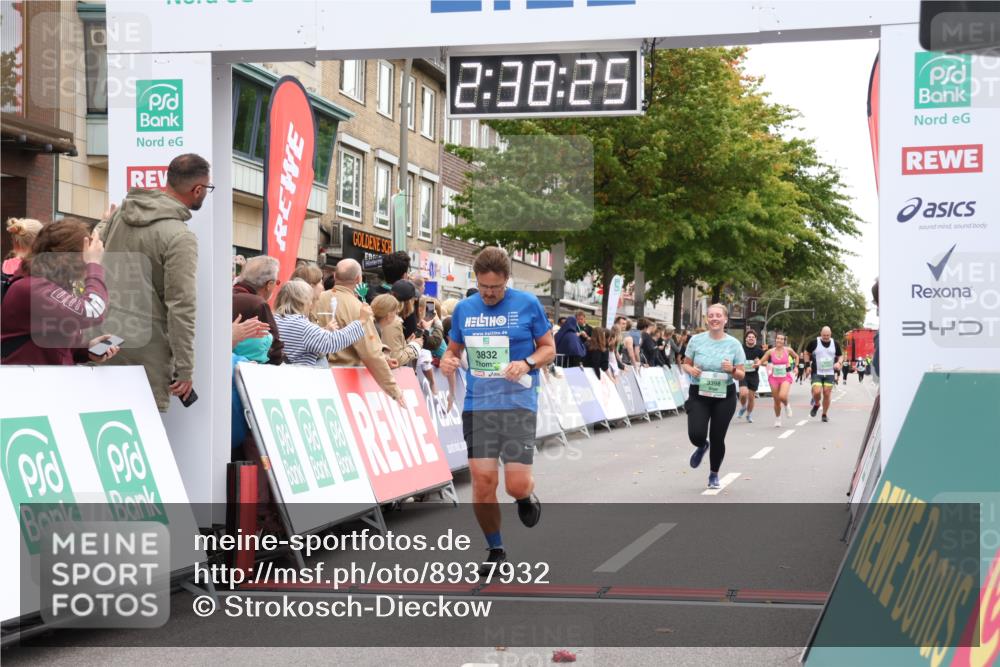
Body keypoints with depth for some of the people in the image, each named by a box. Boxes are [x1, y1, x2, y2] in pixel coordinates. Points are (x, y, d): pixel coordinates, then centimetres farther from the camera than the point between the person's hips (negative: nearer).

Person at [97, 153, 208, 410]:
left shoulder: (123, 210, 8)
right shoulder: (181, 238, -15)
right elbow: (181, 307, -16)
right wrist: (185, 369, -12)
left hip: (103, 329, 8)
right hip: (145, 342, -8)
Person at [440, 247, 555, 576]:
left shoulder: (527, 304, 0)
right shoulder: (464, 309, 8)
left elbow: (549, 348, 6)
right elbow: (453, 349, 19)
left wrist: (528, 363, -14)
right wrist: (447, 361, -4)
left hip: (518, 404, -3)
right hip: (477, 405, 3)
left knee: (516, 485, -10)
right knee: (482, 480, -4)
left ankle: (527, 496, 30)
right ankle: (495, 550, 15)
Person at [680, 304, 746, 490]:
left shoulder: (734, 344, -3)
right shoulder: (696, 340, -1)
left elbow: (741, 375, 1)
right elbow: (685, 364, 10)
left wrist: (732, 370, -20)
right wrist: (690, 369, -13)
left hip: (724, 396, 0)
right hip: (699, 393, 0)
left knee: (717, 438, 4)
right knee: (696, 435, -13)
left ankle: (714, 475, 30)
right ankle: (702, 446, 28)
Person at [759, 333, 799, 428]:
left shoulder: (788, 350, -4)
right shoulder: (770, 352, -4)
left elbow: (796, 357, 15)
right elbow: (761, 362, 0)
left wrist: (795, 367, 5)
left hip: (786, 377, -1)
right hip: (774, 377, 1)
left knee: (782, 396, -26)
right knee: (776, 401, 6)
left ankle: (787, 406, 9)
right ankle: (777, 419, 28)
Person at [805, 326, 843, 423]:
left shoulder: (835, 344, 4)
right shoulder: (814, 343, -3)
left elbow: (840, 355, 15)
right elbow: (807, 353, 11)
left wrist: (838, 362, -6)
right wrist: (808, 365, 2)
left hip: (830, 373, 2)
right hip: (817, 373, -2)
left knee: (827, 394, 0)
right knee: (817, 391, -18)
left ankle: (825, 414, 16)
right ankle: (816, 405, 16)